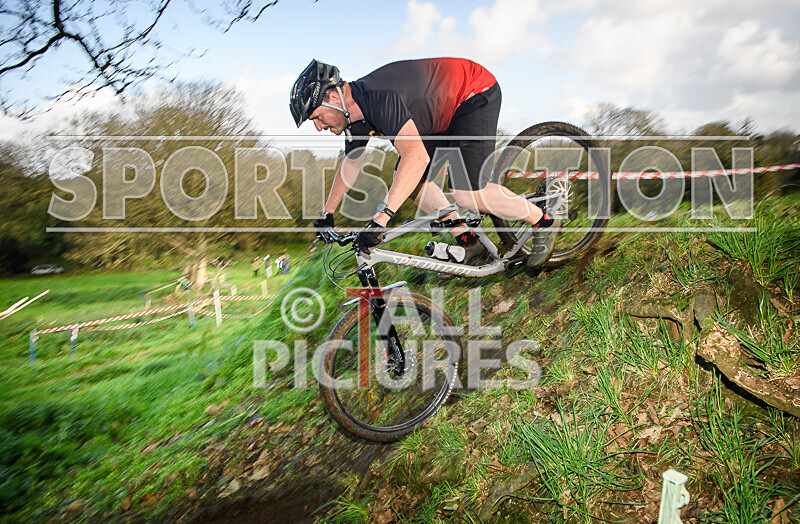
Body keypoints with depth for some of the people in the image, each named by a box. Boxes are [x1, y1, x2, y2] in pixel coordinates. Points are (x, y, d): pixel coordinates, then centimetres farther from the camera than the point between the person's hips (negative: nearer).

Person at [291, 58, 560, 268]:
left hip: (475, 95, -9)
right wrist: (326, 213, 17)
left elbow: (417, 156, -45)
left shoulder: (378, 97, -33)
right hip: (442, 115, 9)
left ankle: (544, 223, 1)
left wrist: (380, 217, -48)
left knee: (467, 192, -21)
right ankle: (469, 244, 9)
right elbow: (350, 163, 14)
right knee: (408, 181, 1)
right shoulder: (355, 115, -3)